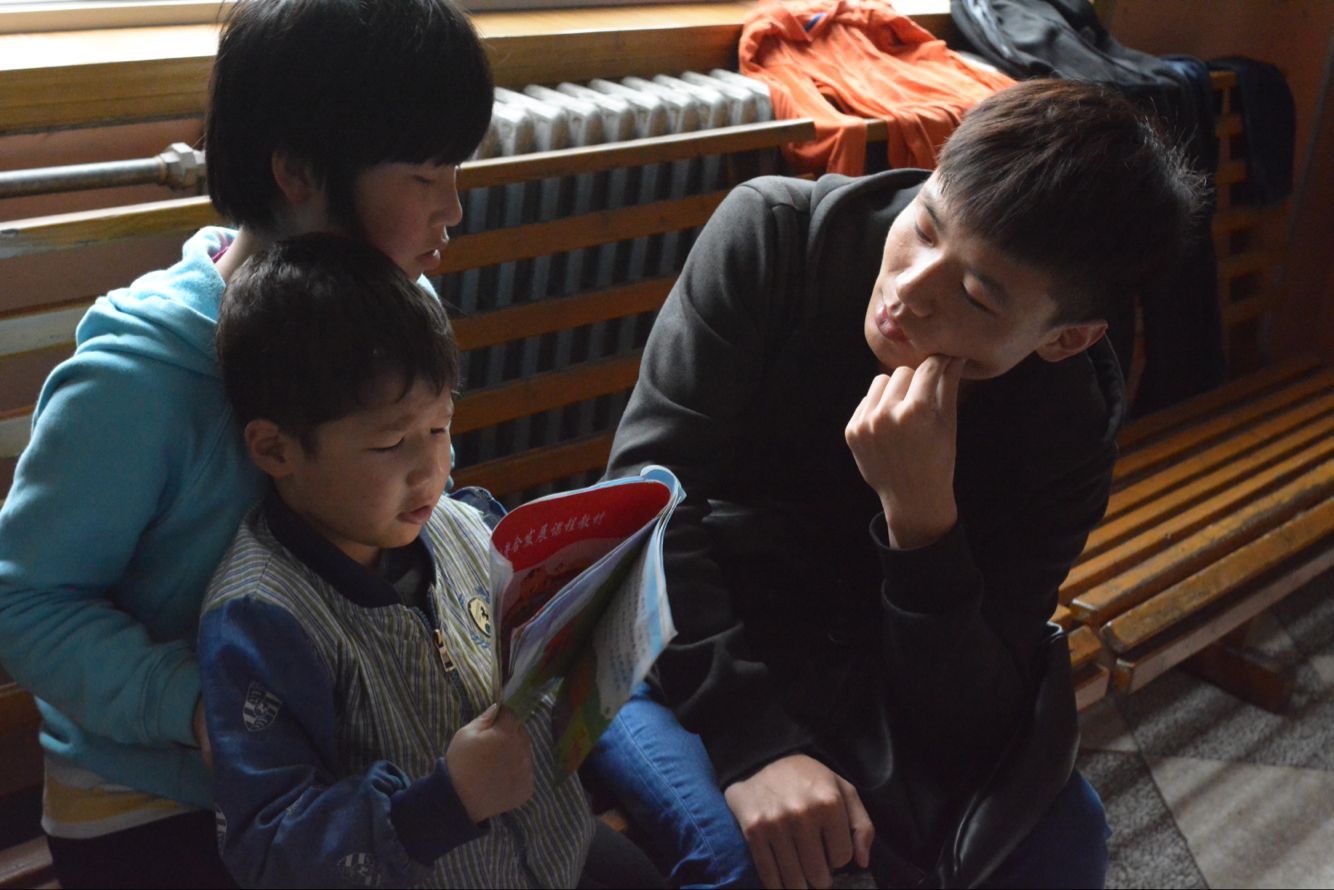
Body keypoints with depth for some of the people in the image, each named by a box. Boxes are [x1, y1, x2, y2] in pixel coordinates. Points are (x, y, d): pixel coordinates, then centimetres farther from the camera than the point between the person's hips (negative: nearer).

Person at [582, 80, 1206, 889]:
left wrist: (921, 516, -36)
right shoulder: (774, 233, -22)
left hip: (865, 665, 2)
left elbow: (968, 726, -20)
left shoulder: (1069, 427, -16)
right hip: (680, 634, -1)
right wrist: (753, 745, -31)